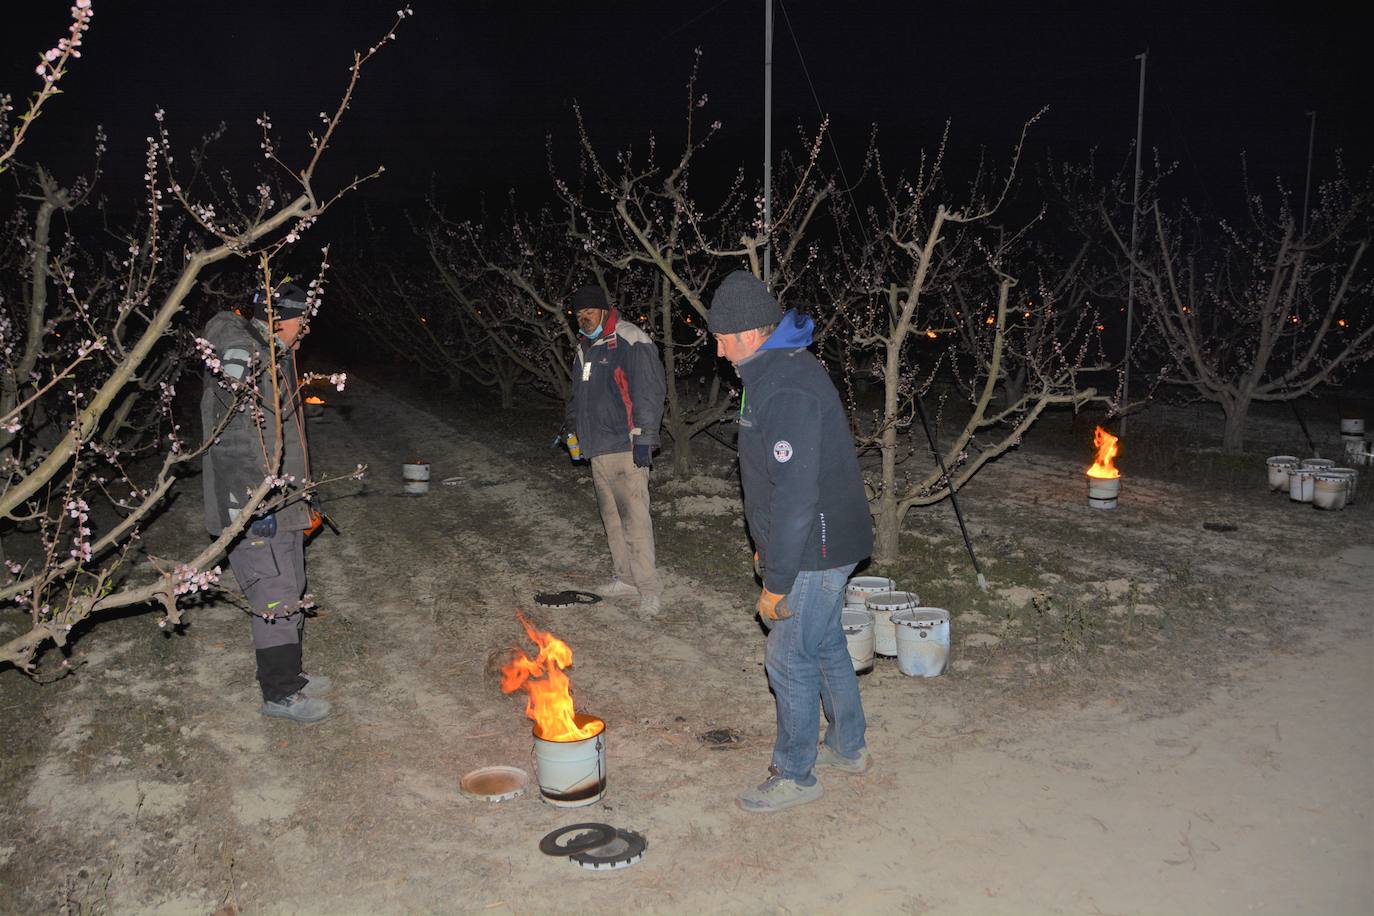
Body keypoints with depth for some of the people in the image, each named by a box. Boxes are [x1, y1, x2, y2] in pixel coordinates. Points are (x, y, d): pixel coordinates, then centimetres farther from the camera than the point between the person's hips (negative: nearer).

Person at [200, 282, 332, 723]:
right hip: (255, 512, -10)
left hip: (283, 506, 10)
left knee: (290, 593, 19)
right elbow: (231, 439, -24)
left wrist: (297, 496, 26)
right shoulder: (240, 357, -18)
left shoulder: (274, 357, 13)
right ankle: (279, 694, 10)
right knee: (276, 600, -2)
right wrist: (253, 507, -25)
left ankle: (287, 675, 33)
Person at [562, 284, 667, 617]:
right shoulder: (585, 347, 18)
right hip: (597, 448, 9)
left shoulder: (631, 343, -11)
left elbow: (650, 392, -16)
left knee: (634, 516, -10)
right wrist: (572, 416, 22)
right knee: (611, 516, 12)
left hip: (625, 448, -9)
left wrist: (644, 439, -20)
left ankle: (649, 588, -5)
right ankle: (624, 579, 22)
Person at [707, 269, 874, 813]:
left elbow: (795, 493, -28)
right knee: (825, 646, 21)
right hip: (824, 544, 10)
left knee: (790, 658, 2)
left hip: (814, 551, -10)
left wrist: (777, 582, -23)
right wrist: (770, 548, 21)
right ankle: (848, 747, 38)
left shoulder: (786, 389, -26)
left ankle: (794, 776, 18)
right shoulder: (782, 370, 9)